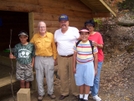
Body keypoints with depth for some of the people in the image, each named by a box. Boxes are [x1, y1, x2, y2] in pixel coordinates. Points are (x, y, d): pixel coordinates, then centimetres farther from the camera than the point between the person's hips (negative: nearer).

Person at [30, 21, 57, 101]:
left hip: (49, 58, 0)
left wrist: (55, 58, 4)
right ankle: (41, 93, 26)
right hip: (39, 59, 1)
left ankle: (50, 92, 29)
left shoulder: (50, 35, -2)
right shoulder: (35, 36, 0)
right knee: (39, 77, 9)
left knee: (50, 77, 11)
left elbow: (54, 47, 2)